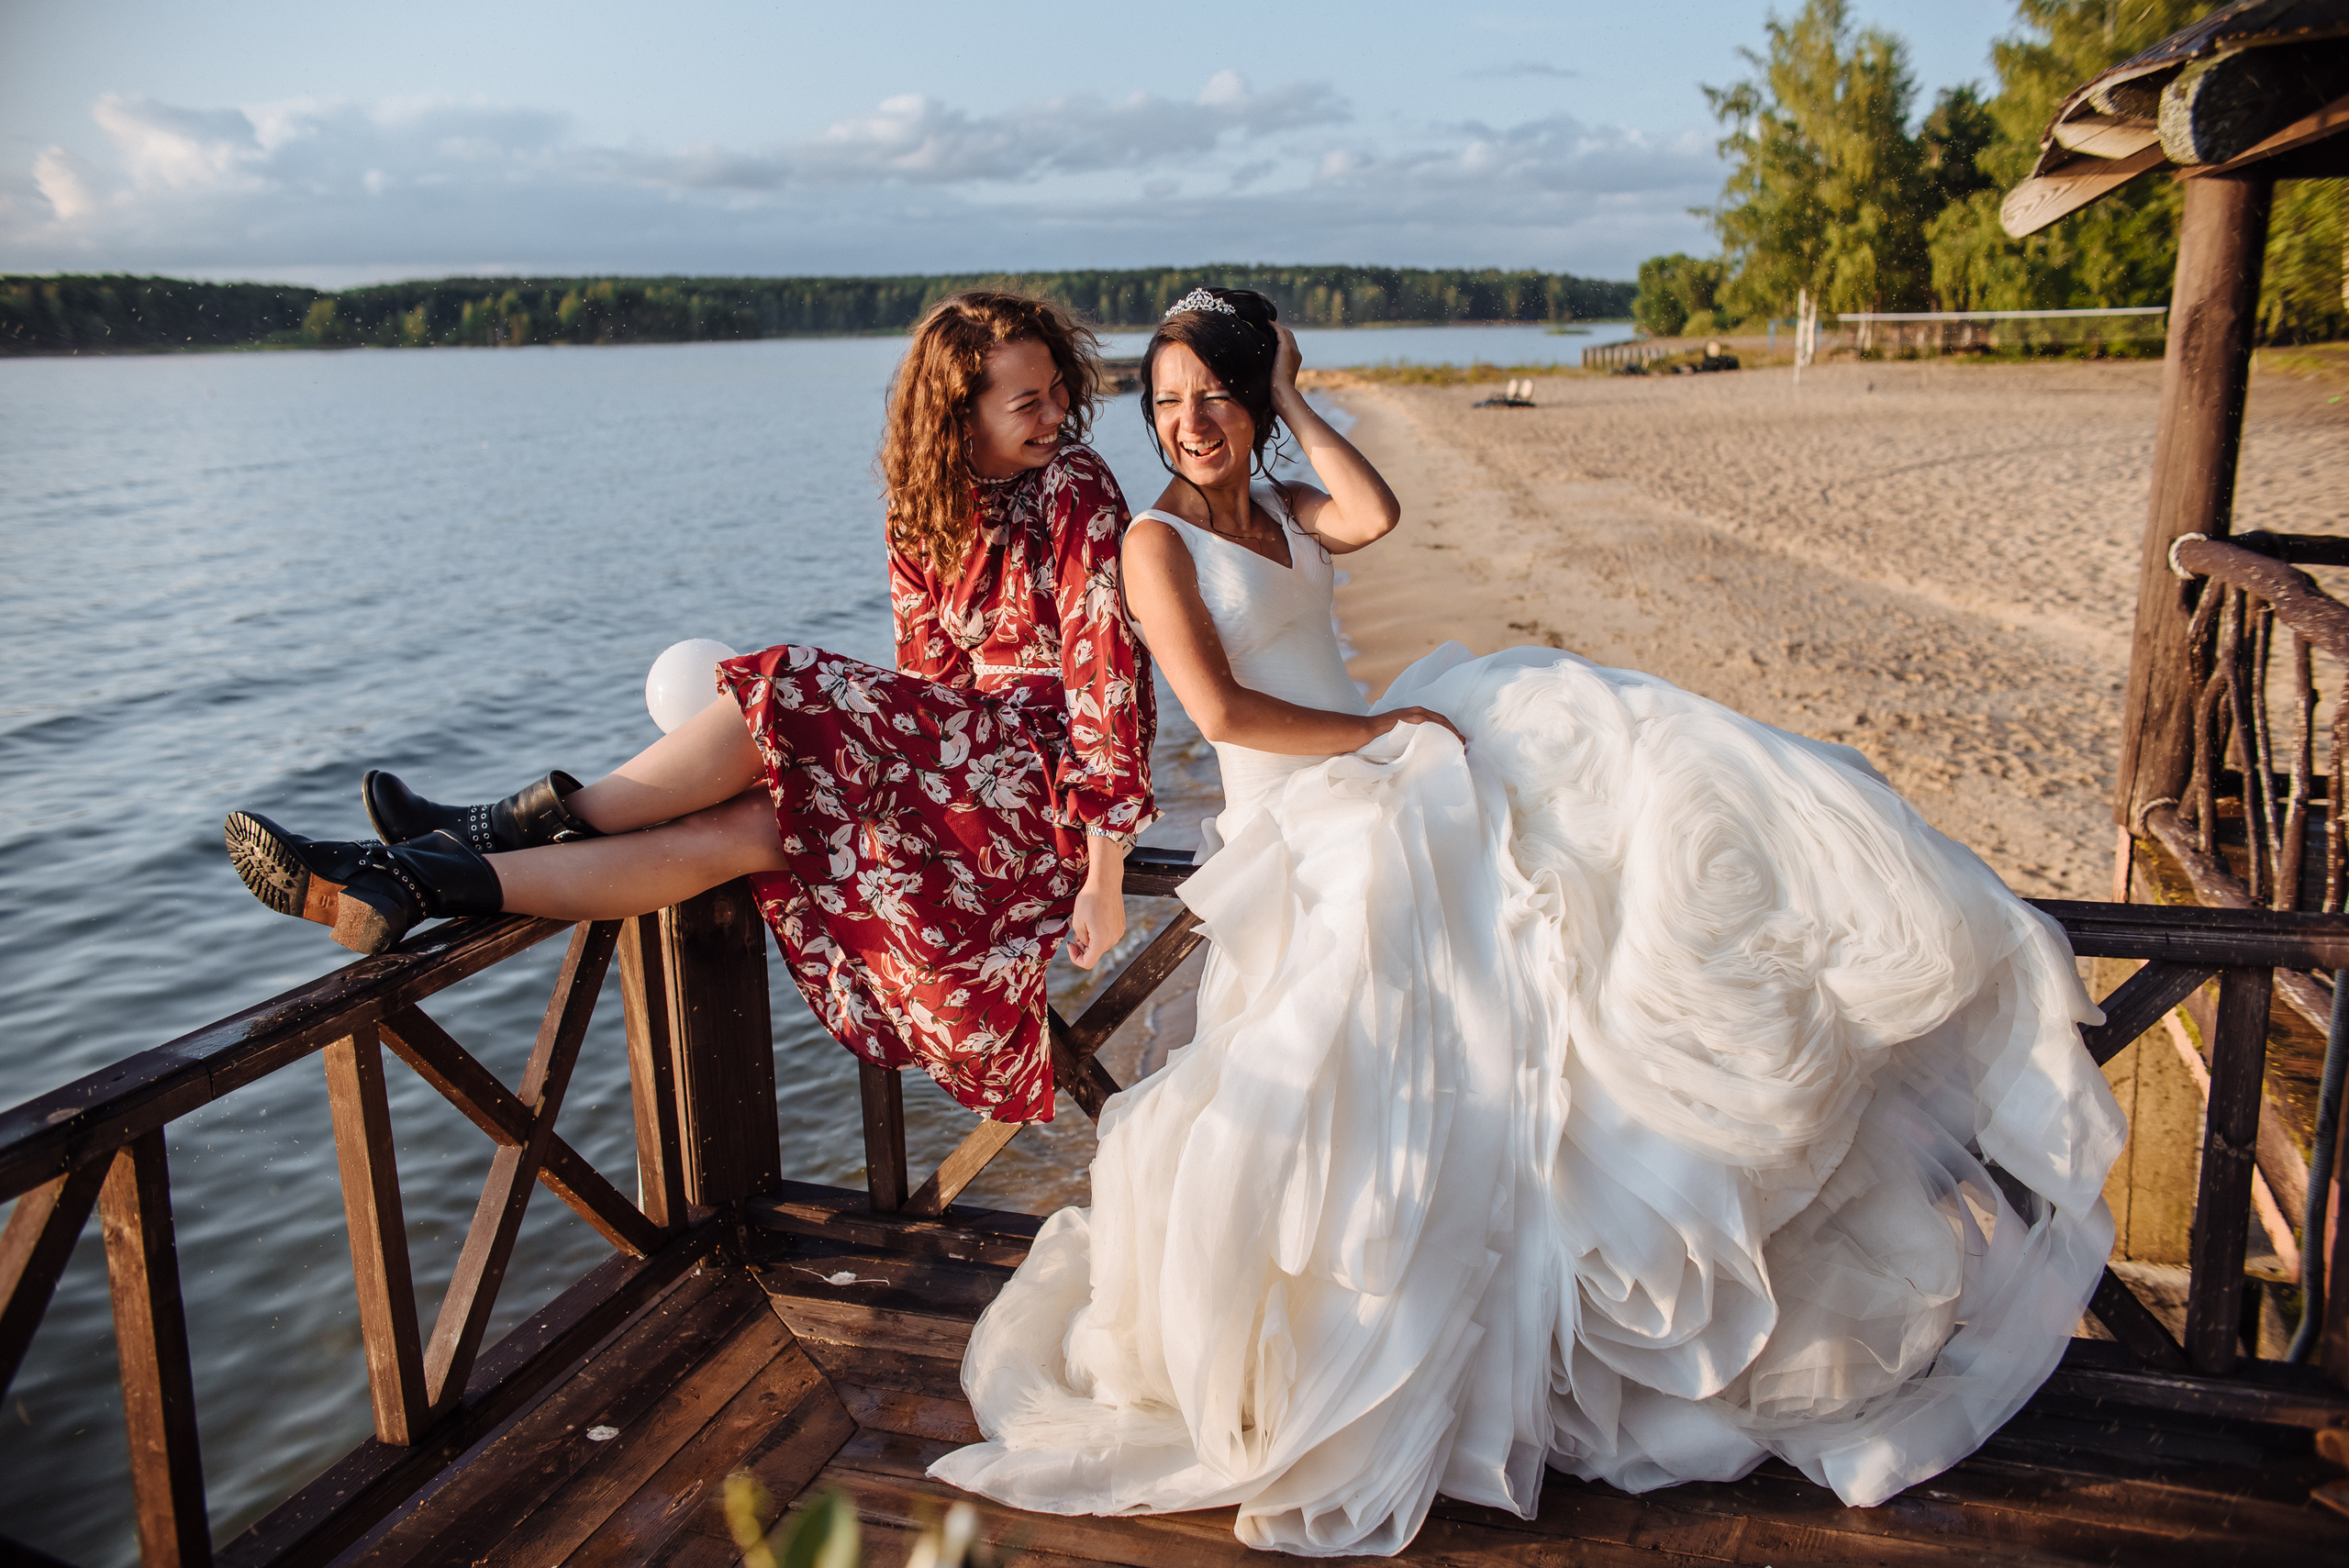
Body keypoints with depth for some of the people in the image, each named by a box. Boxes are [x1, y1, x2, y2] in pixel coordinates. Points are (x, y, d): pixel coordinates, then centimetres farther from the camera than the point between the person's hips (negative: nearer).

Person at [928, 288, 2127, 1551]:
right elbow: (1220, 709, -14)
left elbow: (1374, 516, -9)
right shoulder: (1157, 541, -2)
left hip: (1385, 765, 6)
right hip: (1299, 818, -6)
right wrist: (1377, 731, -12)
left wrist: (1291, 401, -2)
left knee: (1628, 754, -10)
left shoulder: (1287, 512, 15)